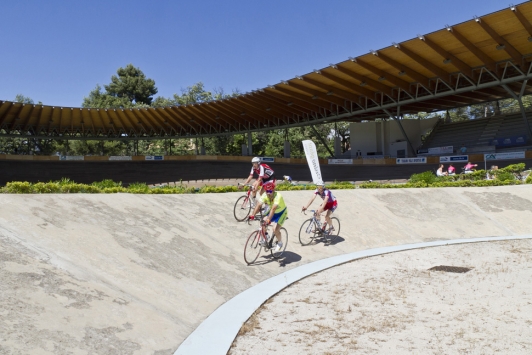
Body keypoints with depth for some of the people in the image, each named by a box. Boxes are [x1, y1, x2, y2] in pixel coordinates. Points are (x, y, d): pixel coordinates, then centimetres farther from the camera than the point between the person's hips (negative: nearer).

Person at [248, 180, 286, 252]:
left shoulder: (278, 196, -36)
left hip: (281, 212, -5)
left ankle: (280, 242, 8)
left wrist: (269, 219, -58)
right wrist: (253, 215, -44)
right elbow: (258, 205, -31)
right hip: (273, 212, 6)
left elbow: (273, 208, -47)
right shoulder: (264, 195, -21)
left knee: (275, 229, -20)